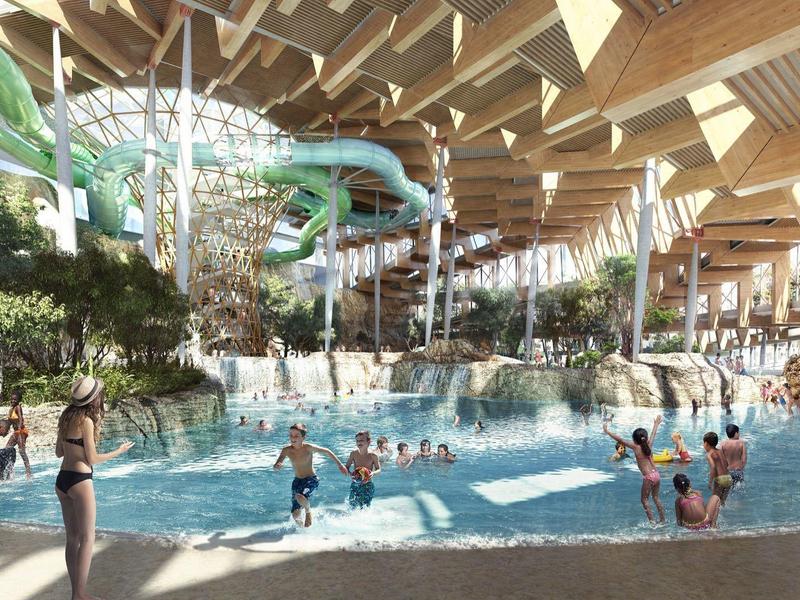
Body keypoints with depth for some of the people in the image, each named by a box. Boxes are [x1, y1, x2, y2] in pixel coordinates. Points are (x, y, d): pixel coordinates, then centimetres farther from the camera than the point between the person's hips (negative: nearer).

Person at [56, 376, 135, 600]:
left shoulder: (66, 417, 7)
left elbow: (59, 452, 14)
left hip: (62, 481, 8)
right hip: (80, 481, -8)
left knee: (72, 538, 15)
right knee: (87, 539, 3)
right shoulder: (86, 420, -16)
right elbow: (92, 459, -12)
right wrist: (119, 451, 0)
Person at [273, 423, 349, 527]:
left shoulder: (308, 448, -19)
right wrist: (277, 466, -40)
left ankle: (308, 512, 0)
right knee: (295, 515, 0)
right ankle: (301, 527, 35)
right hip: (297, 481, 4)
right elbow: (275, 466, -15)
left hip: (311, 479, -4)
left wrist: (340, 465, -3)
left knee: (300, 496, -33)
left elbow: (327, 451, -7)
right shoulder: (287, 450, -12)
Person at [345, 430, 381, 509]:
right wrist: (350, 474, -18)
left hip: (367, 485, -2)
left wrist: (373, 473, -24)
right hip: (355, 484, 2)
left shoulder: (373, 456, -10)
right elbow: (346, 467, 3)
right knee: (352, 507, 5)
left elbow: (379, 470, -1)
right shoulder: (354, 454, -4)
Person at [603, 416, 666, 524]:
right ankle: (662, 520, 29)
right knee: (656, 497, 22)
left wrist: (607, 431, -6)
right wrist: (656, 424, 41)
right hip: (657, 474, 6)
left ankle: (652, 521, 6)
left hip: (648, 477, -6)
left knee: (644, 500, 8)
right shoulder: (648, 445, 7)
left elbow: (620, 440, -10)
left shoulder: (635, 447, -7)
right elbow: (653, 435, 25)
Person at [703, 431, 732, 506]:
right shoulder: (720, 452, 15)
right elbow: (726, 464, 20)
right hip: (729, 478, 7)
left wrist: (710, 482, -17)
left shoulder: (709, 454, -5)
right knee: (722, 501, 20)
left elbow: (713, 466, -19)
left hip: (719, 479, -7)